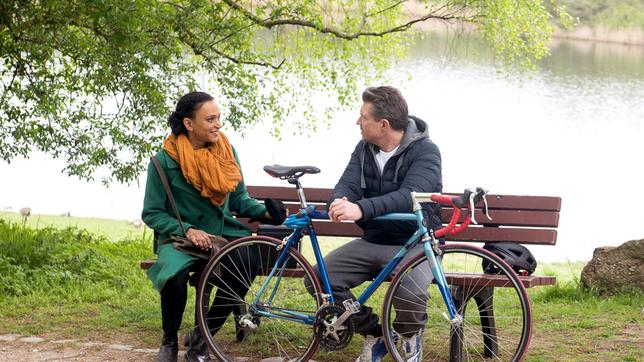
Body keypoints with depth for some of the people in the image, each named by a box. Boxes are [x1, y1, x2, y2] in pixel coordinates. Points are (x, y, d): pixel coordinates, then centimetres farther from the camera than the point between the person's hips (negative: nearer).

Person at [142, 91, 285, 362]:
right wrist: (187, 230, -19)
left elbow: (239, 199, 11)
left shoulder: (226, 151, 3)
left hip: (223, 233, 3)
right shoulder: (165, 160, -9)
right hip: (181, 238, -3)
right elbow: (152, 214, -5)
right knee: (174, 278, -36)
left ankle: (200, 338, -10)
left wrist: (265, 212, -9)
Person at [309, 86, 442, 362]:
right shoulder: (364, 149, 6)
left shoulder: (425, 151, -14)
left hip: (415, 243, -6)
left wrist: (361, 209, -45)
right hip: (372, 242, 6)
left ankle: (410, 335, 2)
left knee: (409, 290, -36)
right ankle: (374, 334, 6)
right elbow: (348, 184, -6)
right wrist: (339, 201, -33)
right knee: (321, 276, -15)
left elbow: (410, 196, -30)